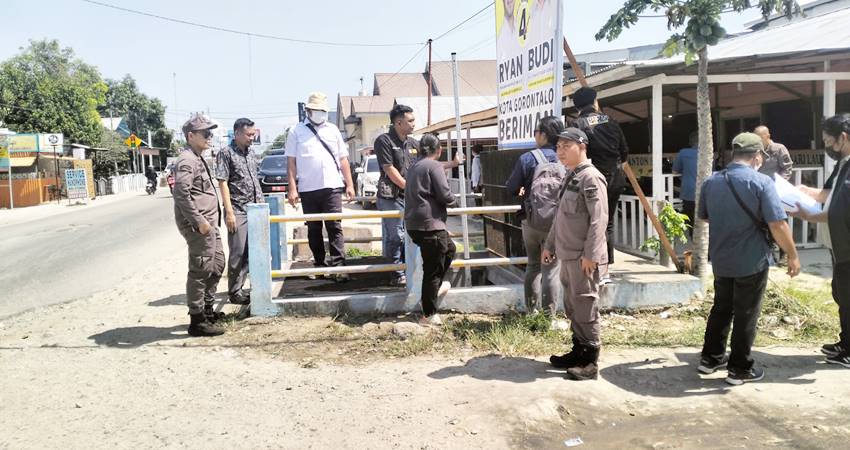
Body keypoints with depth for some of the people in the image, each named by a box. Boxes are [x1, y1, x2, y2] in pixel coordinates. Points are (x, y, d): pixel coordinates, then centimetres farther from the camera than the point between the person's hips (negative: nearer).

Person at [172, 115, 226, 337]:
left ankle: (207, 309, 30)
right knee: (201, 270, -6)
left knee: (217, 264, 18)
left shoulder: (198, 159, 18)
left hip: (209, 223, 10)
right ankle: (197, 321, 2)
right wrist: (199, 221, -23)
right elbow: (181, 194, -24)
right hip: (198, 225, -10)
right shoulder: (187, 160, -14)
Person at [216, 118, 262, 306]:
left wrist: (261, 204, 15)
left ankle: (238, 287, 19)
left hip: (255, 210, 7)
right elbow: (222, 183, -11)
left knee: (250, 251, 9)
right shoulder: (226, 153, -7)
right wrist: (229, 212, -17)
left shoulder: (250, 152, 13)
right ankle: (234, 292, 9)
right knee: (237, 253, -2)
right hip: (237, 211, -6)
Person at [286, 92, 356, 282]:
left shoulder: (333, 130, 12)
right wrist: (292, 188, -5)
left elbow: (343, 159, 13)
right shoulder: (296, 131, 5)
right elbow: (291, 161, 2)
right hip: (308, 188, 0)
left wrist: (349, 184, 7)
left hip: (332, 186, 0)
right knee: (313, 229, 9)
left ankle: (338, 265, -7)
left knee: (335, 227, -5)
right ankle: (319, 263, 20)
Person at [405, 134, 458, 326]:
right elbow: (445, 195, -16)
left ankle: (435, 287, 33)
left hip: (413, 224, 9)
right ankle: (429, 314, 6)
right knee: (433, 269, -1)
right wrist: (452, 200, 6)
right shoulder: (434, 166, -10)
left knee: (449, 249, 28)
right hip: (430, 224, -9)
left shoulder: (413, 167, 16)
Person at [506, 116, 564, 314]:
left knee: (533, 265, 18)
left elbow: (511, 189, -3)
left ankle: (532, 311, 25)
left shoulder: (527, 159, -9)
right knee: (551, 268, 5)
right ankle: (549, 315, 7)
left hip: (530, 221, 1)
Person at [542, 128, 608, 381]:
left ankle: (590, 362, 5)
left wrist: (590, 254, -23)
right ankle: (578, 351, 28)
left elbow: (598, 219, -19)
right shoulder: (570, 177, 17)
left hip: (583, 257, -9)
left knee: (585, 306, -3)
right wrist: (550, 245, 23)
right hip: (567, 255, 9)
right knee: (572, 306, 16)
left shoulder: (591, 178, -13)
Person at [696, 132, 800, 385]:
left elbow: (704, 217, 16)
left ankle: (711, 358, 28)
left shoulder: (711, 182, 2)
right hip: (751, 262, -5)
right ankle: (739, 369, 14)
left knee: (721, 308, 20)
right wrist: (792, 255, -8)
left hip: (720, 260, 5)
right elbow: (777, 225, -19)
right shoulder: (761, 182, -16)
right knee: (746, 315, 6)